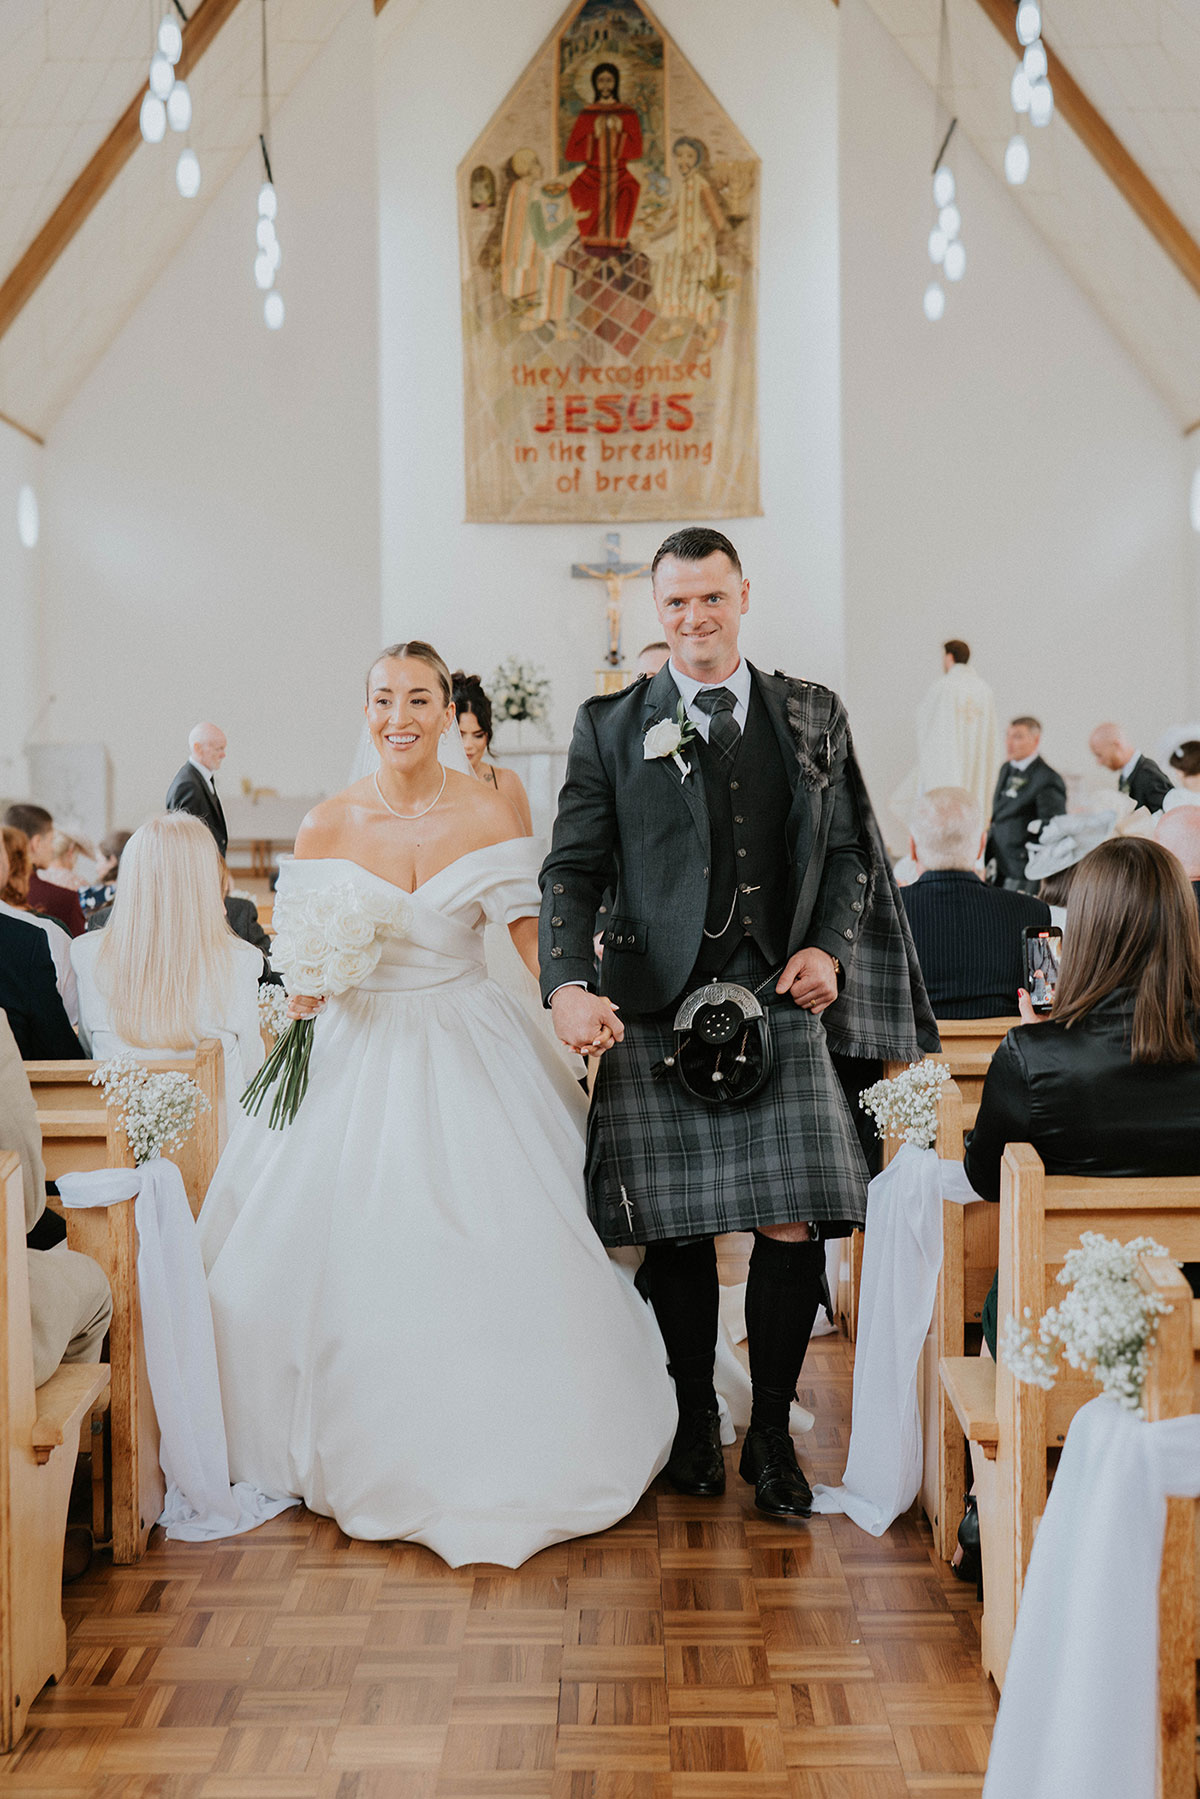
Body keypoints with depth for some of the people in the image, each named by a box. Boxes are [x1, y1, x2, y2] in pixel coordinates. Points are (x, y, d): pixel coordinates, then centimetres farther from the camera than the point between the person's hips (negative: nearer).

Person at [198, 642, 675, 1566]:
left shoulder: (489, 813, -4)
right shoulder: (328, 824, -2)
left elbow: (534, 933, -8)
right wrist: (304, 988, -20)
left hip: (470, 1052, -1)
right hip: (360, 1049, 1)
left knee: (496, 1246, -4)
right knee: (347, 1255, 2)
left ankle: (495, 1453, 15)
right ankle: (371, 1452, 24)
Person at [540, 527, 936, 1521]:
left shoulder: (813, 715, 11)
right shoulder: (610, 725, 6)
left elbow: (849, 849, 13)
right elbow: (572, 868, 2)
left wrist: (830, 948, -5)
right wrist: (568, 984, -14)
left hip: (782, 1003, 1)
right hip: (656, 1010, -1)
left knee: (793, 1228, -2)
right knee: (676, 1233, 6)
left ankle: (773, 1435, 17)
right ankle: (696, 1422, 26)